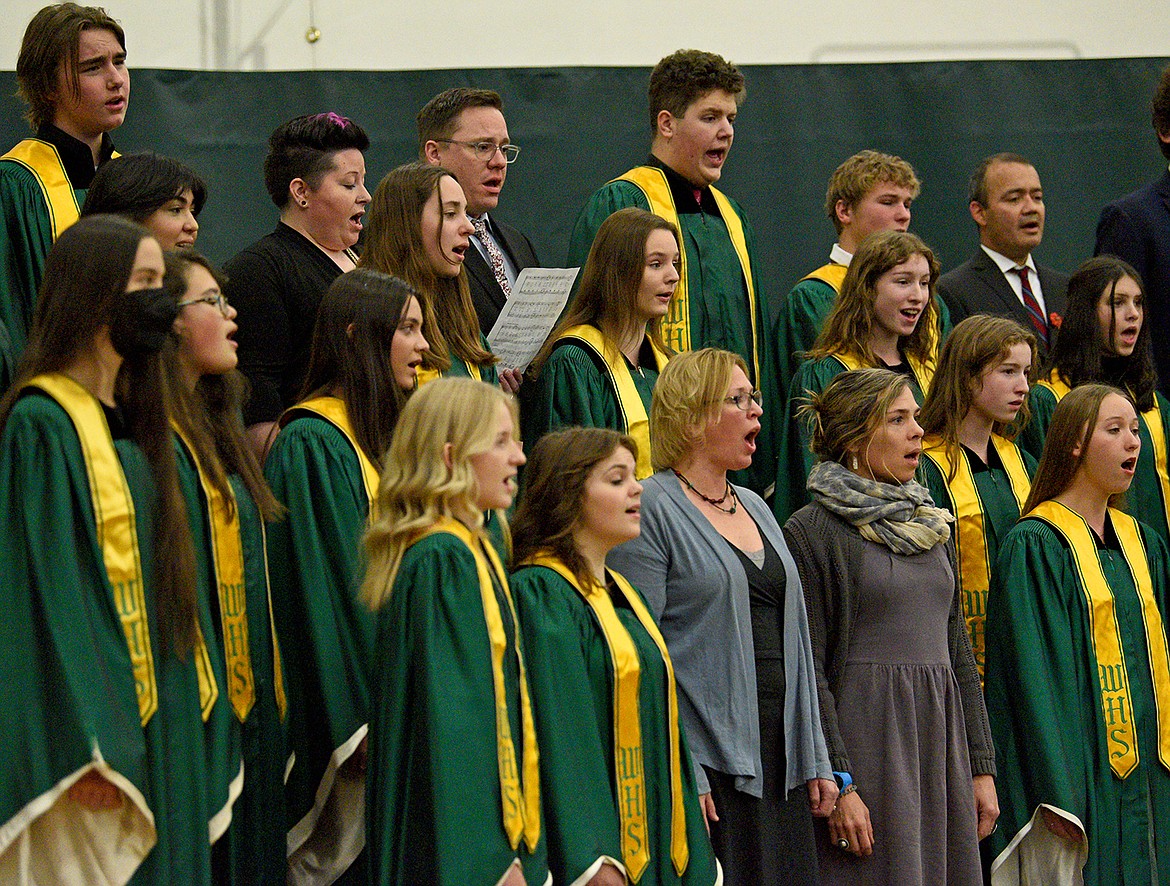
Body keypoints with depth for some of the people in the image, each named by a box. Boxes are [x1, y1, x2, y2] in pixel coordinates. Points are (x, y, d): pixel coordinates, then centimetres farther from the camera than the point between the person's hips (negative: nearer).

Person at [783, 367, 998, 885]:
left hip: (941, 744, 7)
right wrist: (838, 783, -17)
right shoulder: (811, 532, -6)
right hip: (866, 740, -7)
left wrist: (981, 766, 12)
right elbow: (808, 670, -10)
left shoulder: (930, 525, 17)